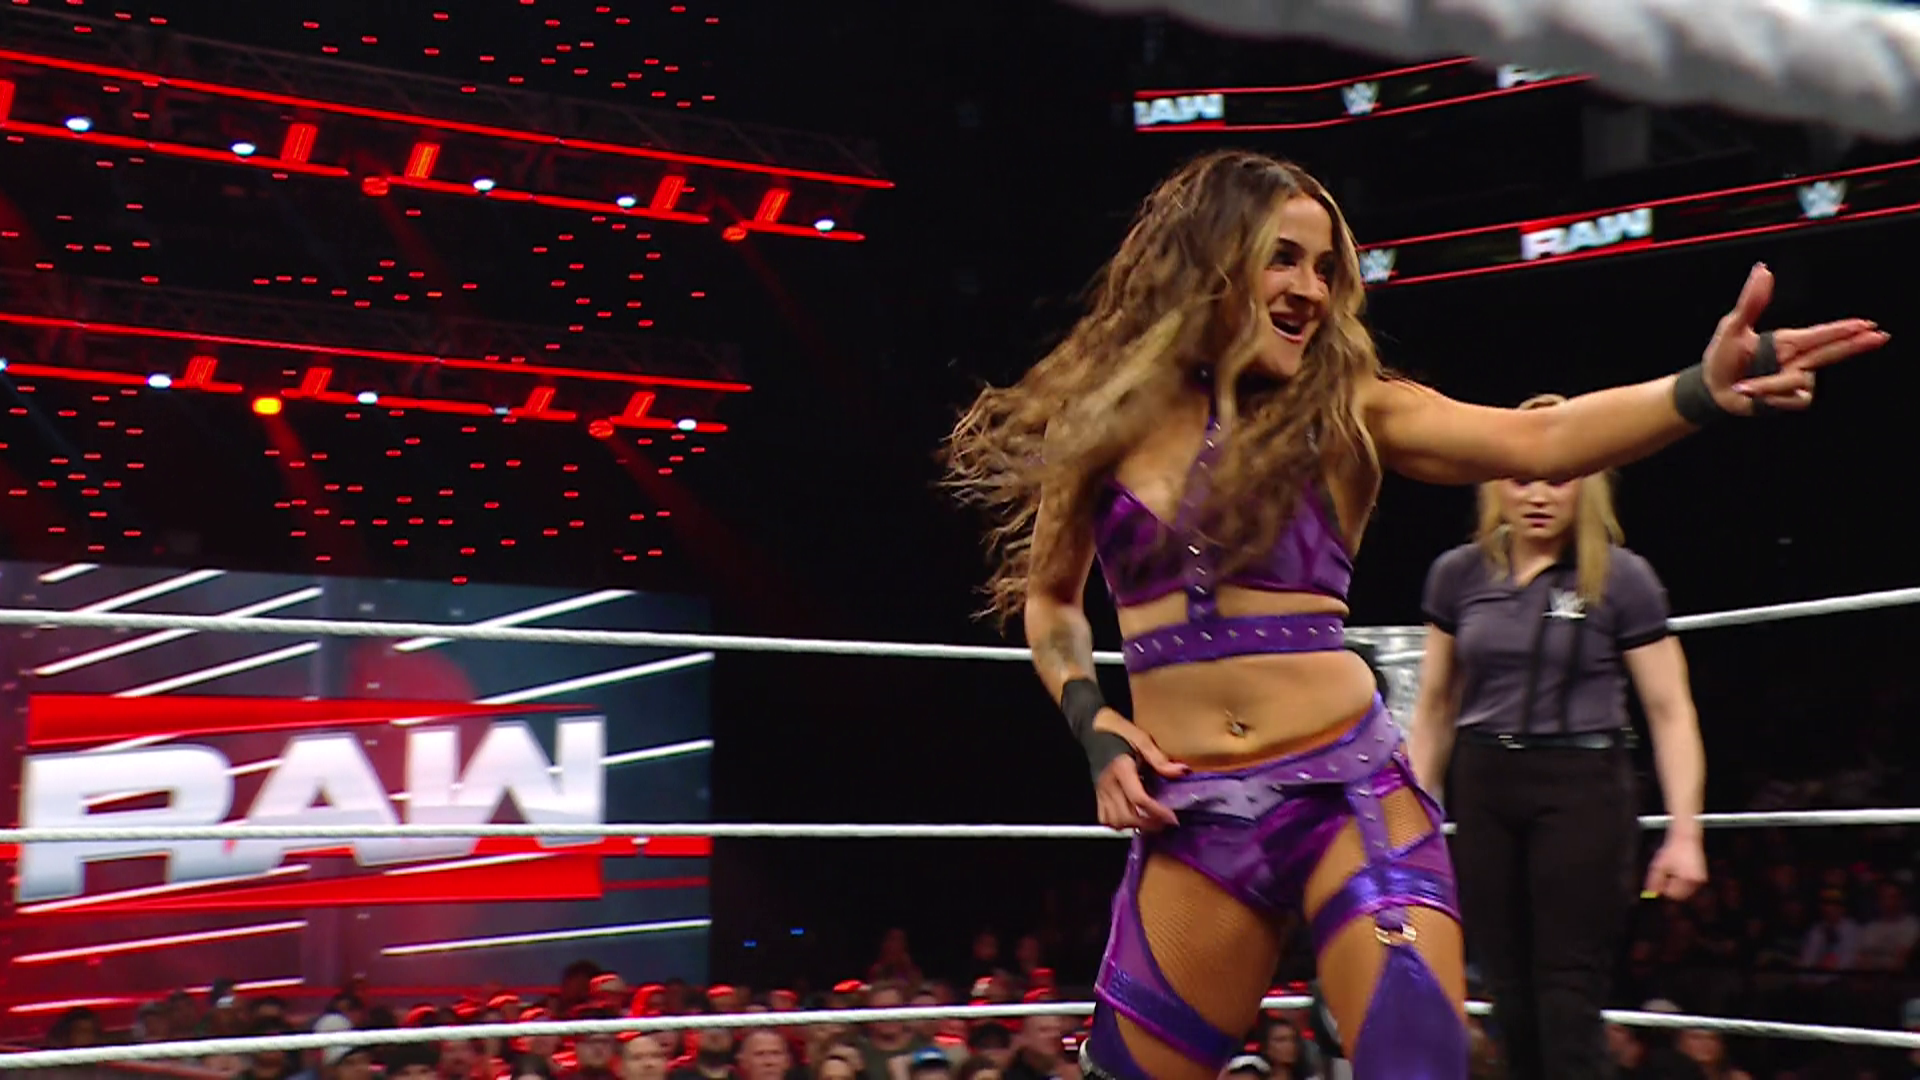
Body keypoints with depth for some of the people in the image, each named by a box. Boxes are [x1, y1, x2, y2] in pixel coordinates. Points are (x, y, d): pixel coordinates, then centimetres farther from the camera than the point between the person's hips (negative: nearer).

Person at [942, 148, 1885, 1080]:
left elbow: (1535, 440, -15)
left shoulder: (1344, 409, 2)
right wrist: (1093, 725, 4)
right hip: (1191, 815, 2)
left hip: (1351, 792, -1)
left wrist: (1700, 388, -32)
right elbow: (1048, 599, 21)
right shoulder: (1101, 416, 5)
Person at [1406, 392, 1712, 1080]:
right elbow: (1434, 706, 13)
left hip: (1582, 788, -4)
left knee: (1569, 997, -6)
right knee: (1510, 996, 7)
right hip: (1484, 788, 4)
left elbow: (1670, 712, -4)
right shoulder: (1459, 574, 6)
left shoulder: (1620, 579, -4)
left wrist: (1684, 831, -12)